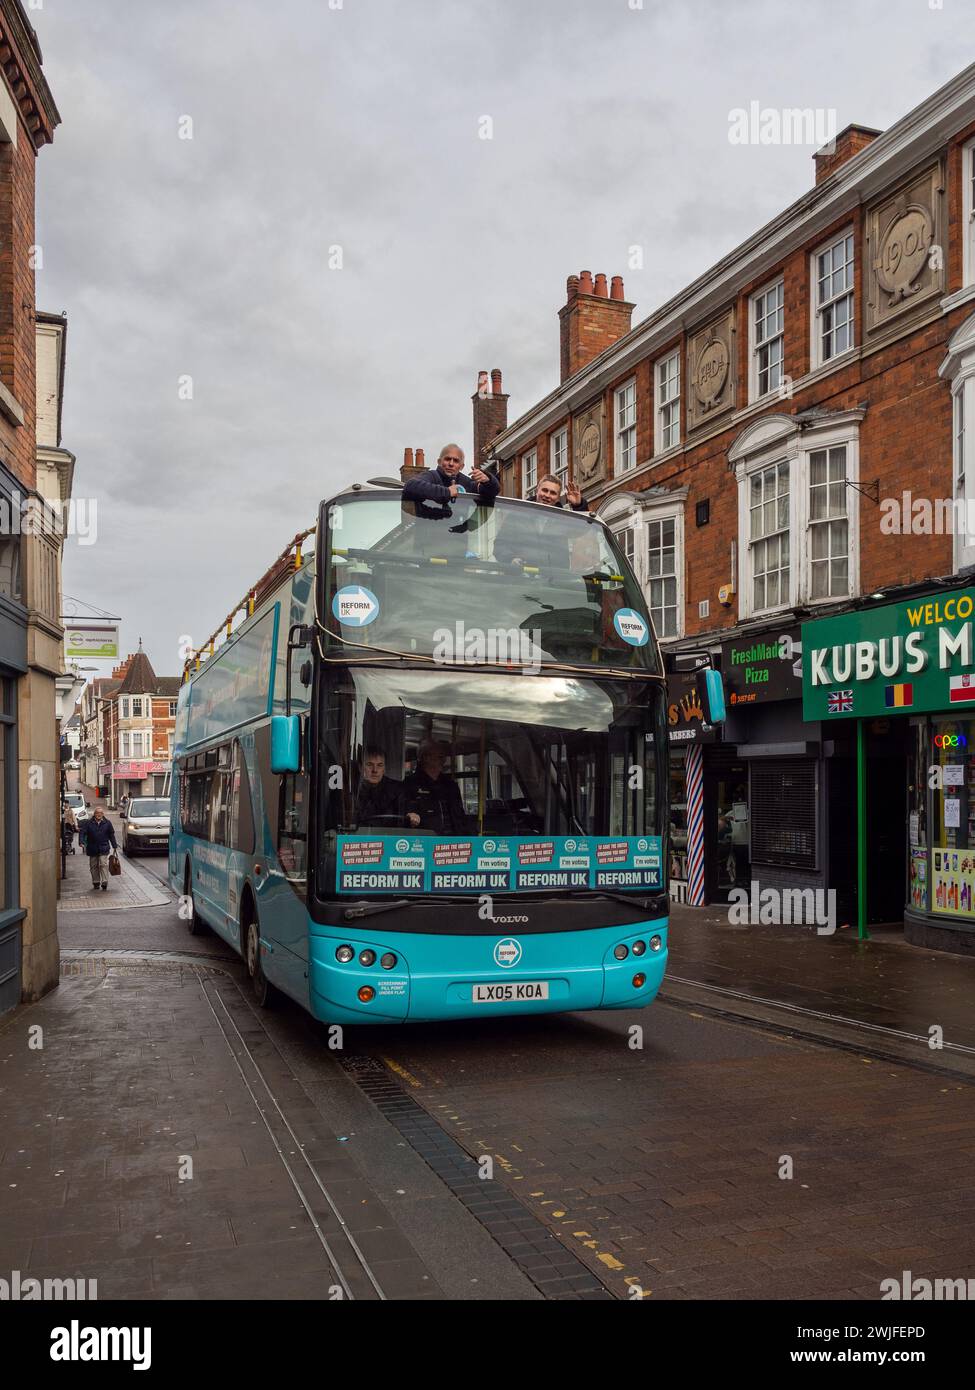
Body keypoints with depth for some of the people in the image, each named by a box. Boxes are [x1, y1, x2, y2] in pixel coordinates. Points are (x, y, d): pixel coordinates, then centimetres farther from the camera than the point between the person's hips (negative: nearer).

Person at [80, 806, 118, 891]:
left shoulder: (107, 823, 6)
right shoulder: (88, 823, 3)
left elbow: (111, 835, 11)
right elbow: (83, 833, 0)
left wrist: (115, 847, 10)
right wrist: (82, 842, -17)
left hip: (104, 849, -2)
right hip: (92, 849, 2)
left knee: (103, 865, -11)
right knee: (94, 866, 8)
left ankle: (104, 883, -12)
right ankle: (96, 884, 18)